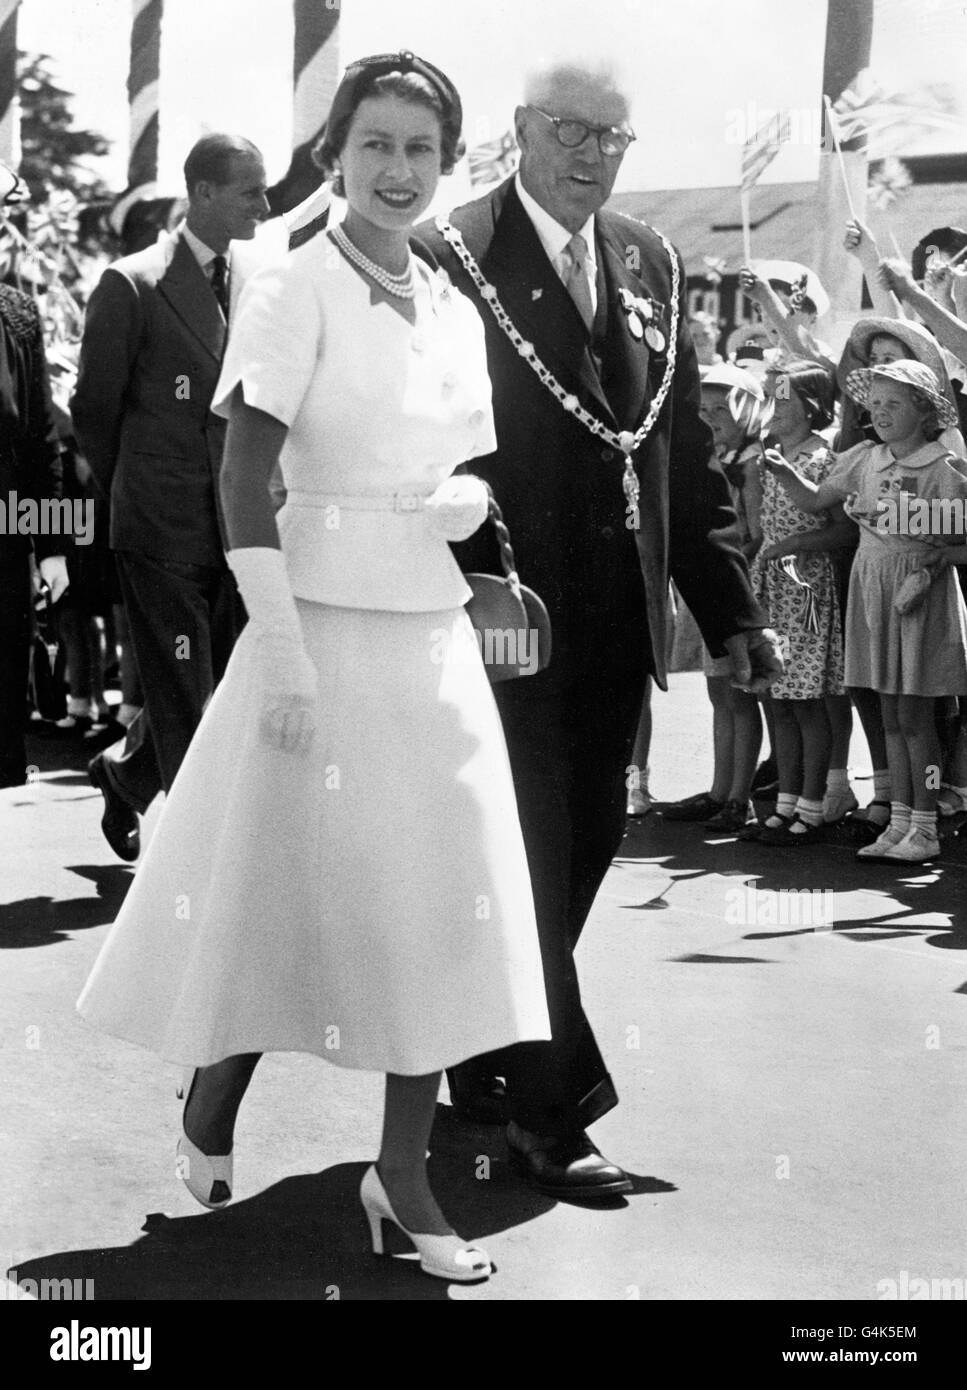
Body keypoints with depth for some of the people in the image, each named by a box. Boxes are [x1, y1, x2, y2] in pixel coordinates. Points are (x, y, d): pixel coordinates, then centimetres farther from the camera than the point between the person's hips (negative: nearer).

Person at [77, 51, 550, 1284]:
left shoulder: (455, 312, 12)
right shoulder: (294, 290, -7)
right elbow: (245, 479, -13)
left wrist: (469, 505, -6)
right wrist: (285, 658, -19)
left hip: (435, 639, 6)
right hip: (322, 630, -6)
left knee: (434, 898, 5)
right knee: (287, 885, 4)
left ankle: (402, 1172, 15)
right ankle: (209, 1110, 29)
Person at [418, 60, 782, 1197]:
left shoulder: (649, 263, 11)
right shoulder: (450, 256, -8)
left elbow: (685, 448, 12)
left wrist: (727, 605, 8)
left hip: (617, 621, 7)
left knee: (584, 846, 15)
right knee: (531, 857, 1)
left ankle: (487, 1062, 32)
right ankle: (551, 1111, 12)